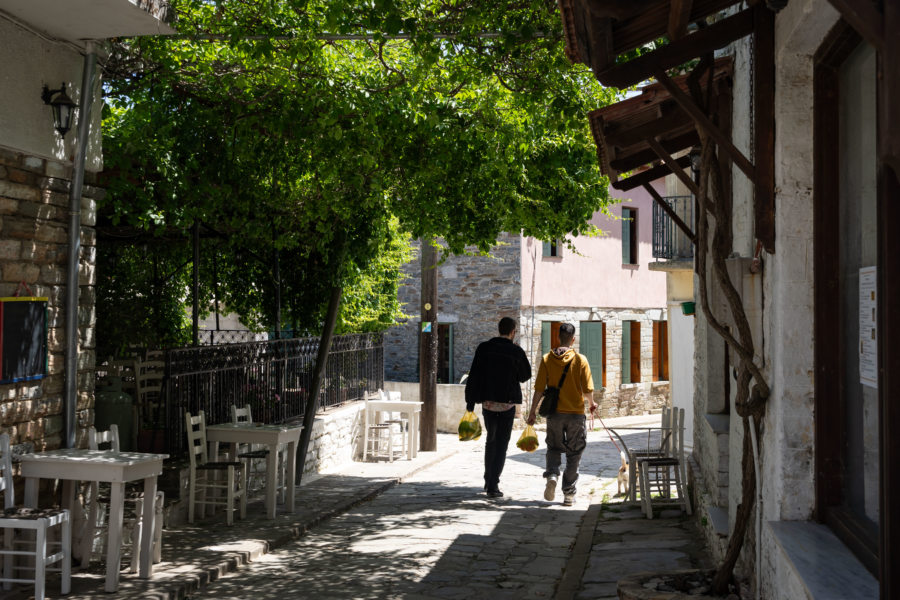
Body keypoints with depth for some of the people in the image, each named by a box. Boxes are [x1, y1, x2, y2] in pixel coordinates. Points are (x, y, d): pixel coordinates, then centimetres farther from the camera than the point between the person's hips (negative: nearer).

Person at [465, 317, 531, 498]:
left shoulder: (483, 348, 0)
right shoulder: (517, 352, -7)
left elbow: (473, 376, -2)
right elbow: (526, 375, 7)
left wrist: (470, 401, 2)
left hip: (487, 402, 3)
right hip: (507, 403, -3)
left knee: (491, 440, 20)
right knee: (501, 444, 1)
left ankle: (488, 481, 25)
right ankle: (493, 485, -6)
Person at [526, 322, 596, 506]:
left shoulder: (547, 359, -3)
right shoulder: (580, 360, -6)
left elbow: (539, 389, -4)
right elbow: (588, 389, -5)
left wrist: (532, 412, 5)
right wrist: (591, 403, 17)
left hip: (554, 413, 1)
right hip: (576, 413, -1)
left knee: (554, 448, 18)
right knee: (573, 454, 10)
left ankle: (552, 475, -9)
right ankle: (569, 494, 11)